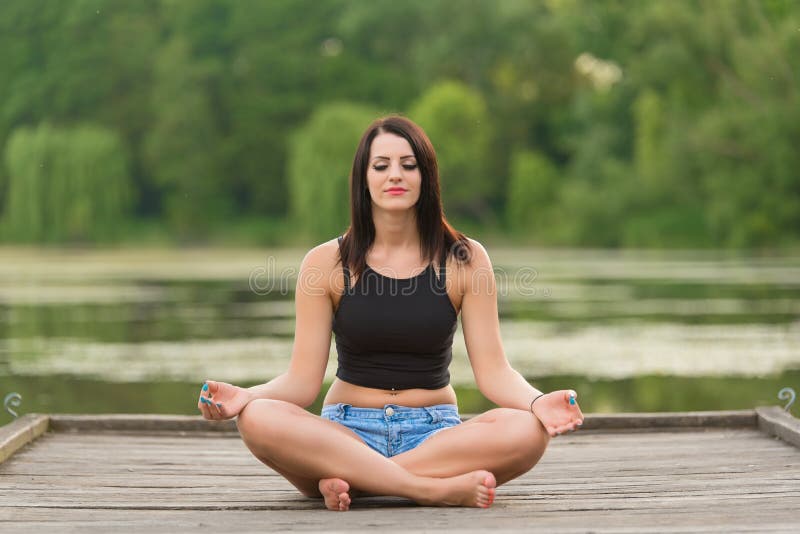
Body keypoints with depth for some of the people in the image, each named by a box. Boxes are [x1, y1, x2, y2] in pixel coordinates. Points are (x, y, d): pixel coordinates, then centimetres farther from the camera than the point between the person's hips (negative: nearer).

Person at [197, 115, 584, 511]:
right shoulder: (326, 263, 2)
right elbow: (302, 381, -3)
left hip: (434, 434, 1)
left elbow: (493, 370, -2)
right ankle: (436, 488, -30)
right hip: (346, 432, 0)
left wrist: (537, 402, -24)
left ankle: (347, 480, -25)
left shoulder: (464, 260, 3)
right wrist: (242, 397, -23)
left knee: (528, 431, -31)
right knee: (258, 419, -32)